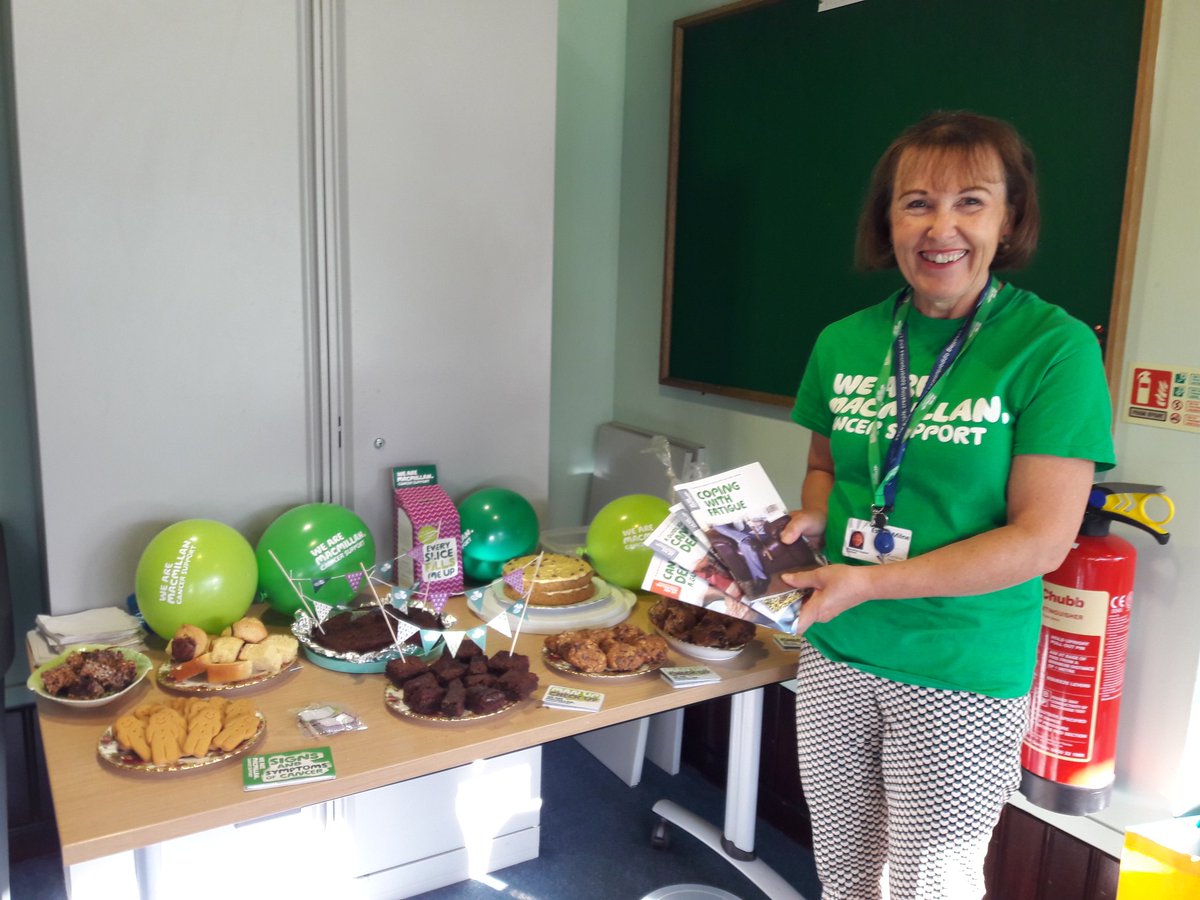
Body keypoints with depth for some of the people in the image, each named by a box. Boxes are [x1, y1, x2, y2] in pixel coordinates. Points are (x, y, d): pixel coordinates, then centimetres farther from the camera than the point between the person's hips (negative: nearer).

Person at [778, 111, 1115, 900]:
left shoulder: (1054, 347, -13)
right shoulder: (843, 343, 1)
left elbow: (1041, 539, -17)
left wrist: (869, 583, -22)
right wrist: (810, 519, -6)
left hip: (963, 676, -4)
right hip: (834, 656, 5)